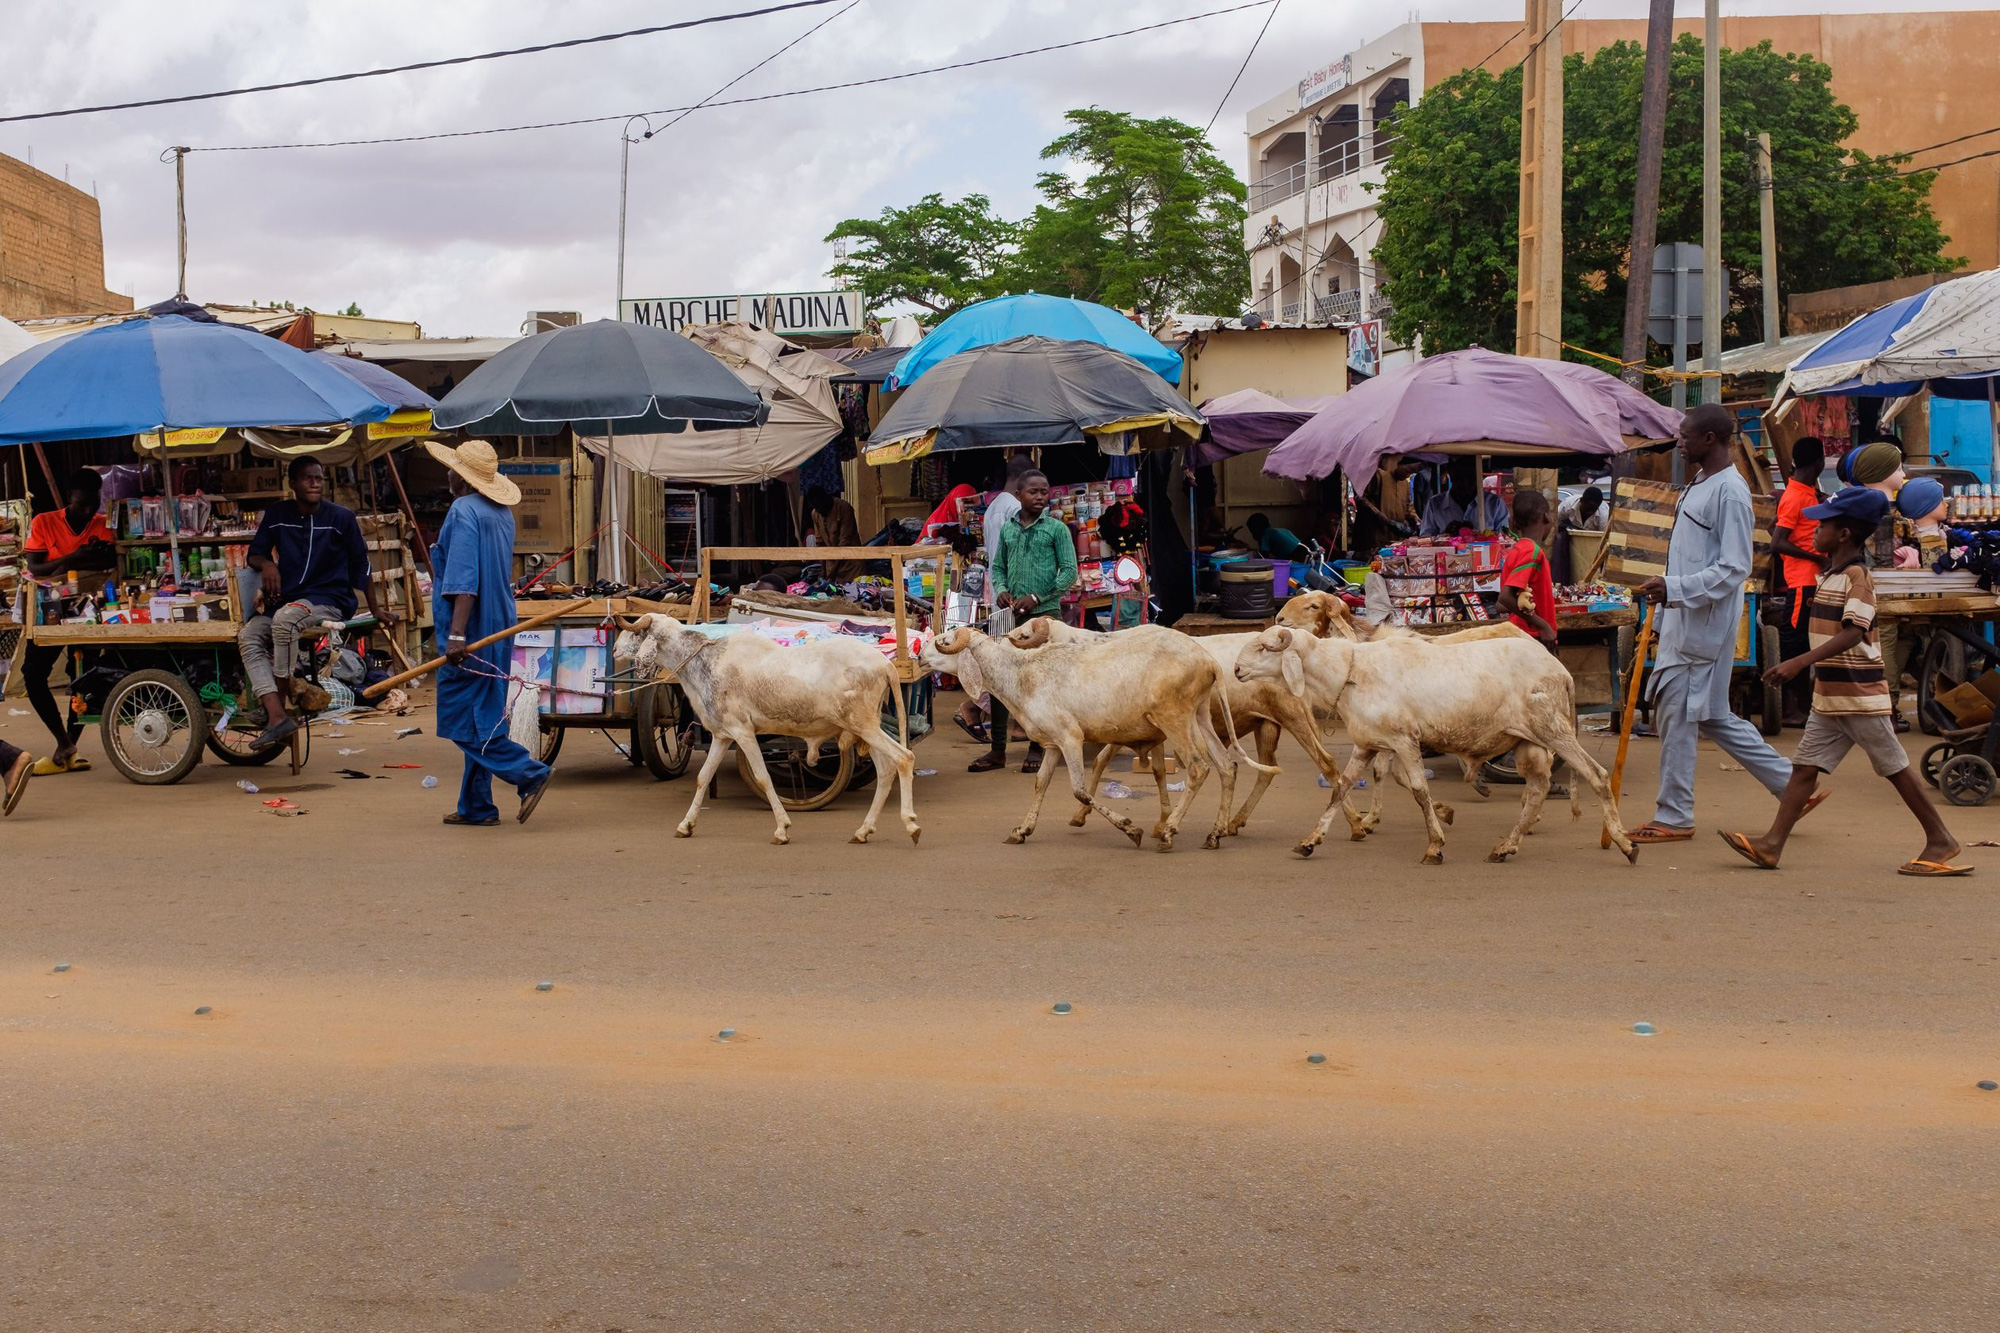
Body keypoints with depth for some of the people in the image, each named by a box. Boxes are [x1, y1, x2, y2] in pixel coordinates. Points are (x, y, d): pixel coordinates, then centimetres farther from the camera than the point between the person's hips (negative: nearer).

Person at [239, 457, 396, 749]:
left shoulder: (341, 517, -1)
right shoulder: (277, 515, 7)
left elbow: (360, 564, 7)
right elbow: (255, 553, 13)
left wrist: (374, 608, 10)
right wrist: (266, 564, -11)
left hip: (330, 601, -4)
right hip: (286, 601, 4)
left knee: (285, 618, -36)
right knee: (248, 635, -24)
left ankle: (283, 701, -24)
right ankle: (277, 717, -33)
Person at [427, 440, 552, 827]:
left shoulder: (463, 512, -15)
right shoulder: (502, 513, 12)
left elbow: (464, 581, -24)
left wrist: (456, 634, -27)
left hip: (470, 636, -9)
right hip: (498, 631, 9)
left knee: (463, 720, -5)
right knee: (482, 719, 12)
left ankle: (529, 773, -11)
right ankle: (476, 806, 16)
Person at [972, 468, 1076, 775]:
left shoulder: (1057, 529, 0)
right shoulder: (1007, 529, 11)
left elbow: (1069, 571, -3)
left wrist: (1037, 597, -11)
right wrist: (1001, 591, -3)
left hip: (1045, 614, -3)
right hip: (1011, 614, 4)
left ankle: (1037, 750, 9)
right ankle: (997, 750, 8)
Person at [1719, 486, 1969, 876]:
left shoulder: (1857, 575, -15)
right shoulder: (1831, 574, 13)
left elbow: (1853, 633, -28)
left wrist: (1800, 662, -35)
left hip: (1860, 695, -9)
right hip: (1829, 696, 9)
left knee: (1895, 767, 1)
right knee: (1805, 766, 2)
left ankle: (1940, 840, 12)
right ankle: (1772, 844, -3)